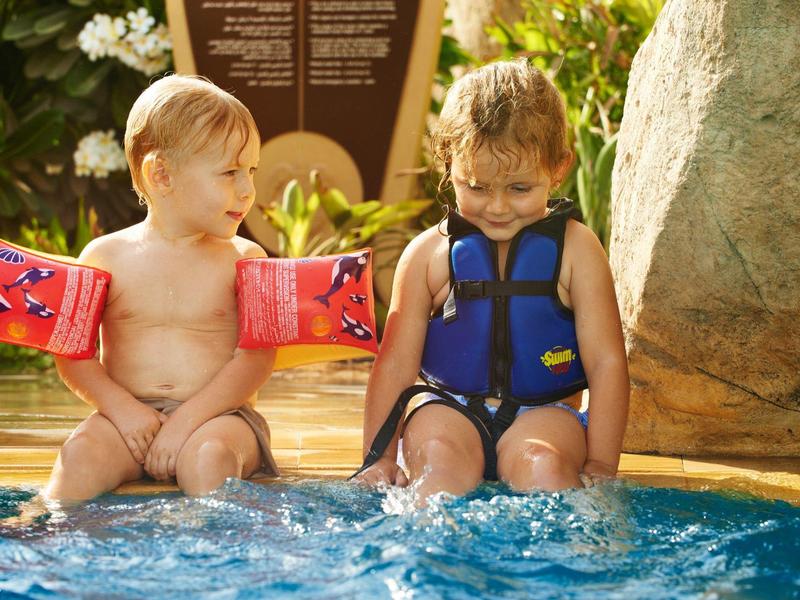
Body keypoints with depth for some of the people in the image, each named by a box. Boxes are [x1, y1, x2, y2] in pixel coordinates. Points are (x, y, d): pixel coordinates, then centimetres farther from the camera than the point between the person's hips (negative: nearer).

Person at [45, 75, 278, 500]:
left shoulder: (244, 259, 7)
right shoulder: (107, 255, 8)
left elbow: (256, 356, -4)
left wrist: (188, 418, -16)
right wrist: (121, 407, -13)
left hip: (217, 414, -1)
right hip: (128, 414, 1)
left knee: (209, 456, -34)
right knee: (80, 455, -28)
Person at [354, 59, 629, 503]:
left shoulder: (575, 250, 1)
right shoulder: (429, 254, 4)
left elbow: (607, 362, 0)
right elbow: (396, 362, 5)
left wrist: (600, 465, -7)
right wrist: (378, 458, -3)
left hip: (542, 412, -1)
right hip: (449, 408, 1)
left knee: (542, 464, -34)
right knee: (440, 459, -33)